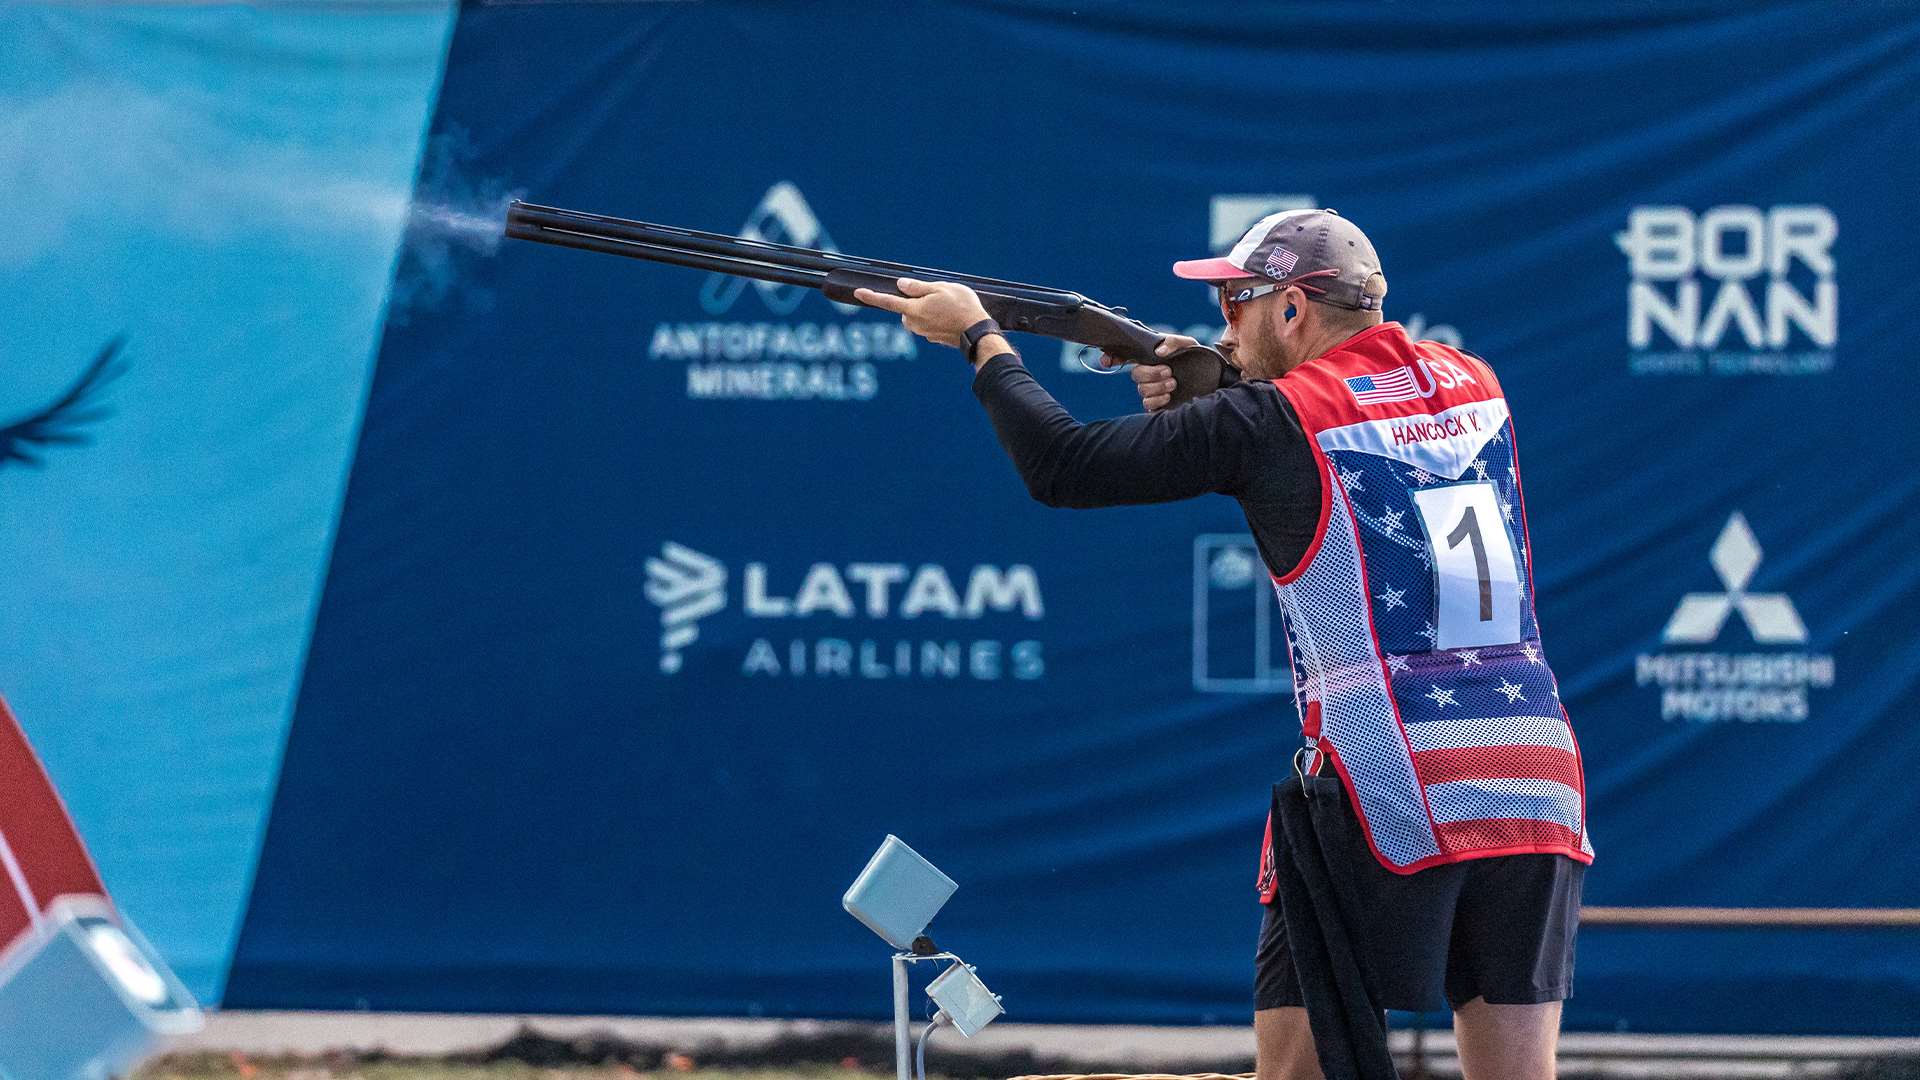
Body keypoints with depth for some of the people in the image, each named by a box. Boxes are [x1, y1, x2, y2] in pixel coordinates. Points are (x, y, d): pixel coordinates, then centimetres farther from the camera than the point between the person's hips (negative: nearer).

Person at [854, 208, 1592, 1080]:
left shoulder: (1272, 421, -2)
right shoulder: (1471, 385, 14)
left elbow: (1063, 467, 3)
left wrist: (980, 337, 18)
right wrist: (1213, 396, 21)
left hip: (1386, 788, -5)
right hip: (1538, 784, 5)